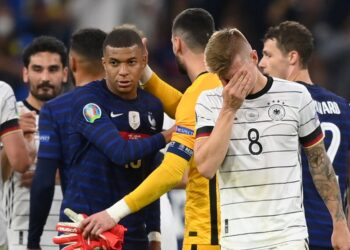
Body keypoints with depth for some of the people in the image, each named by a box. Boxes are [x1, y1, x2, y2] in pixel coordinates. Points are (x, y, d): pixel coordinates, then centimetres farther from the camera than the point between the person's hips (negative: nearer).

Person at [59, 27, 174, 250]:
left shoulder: (153, 107, 10)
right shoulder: (87, 99, -10)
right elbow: (120, 152, -21)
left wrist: (154, 230, 15)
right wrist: (166, 137, -8)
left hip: (132, 230, 6)